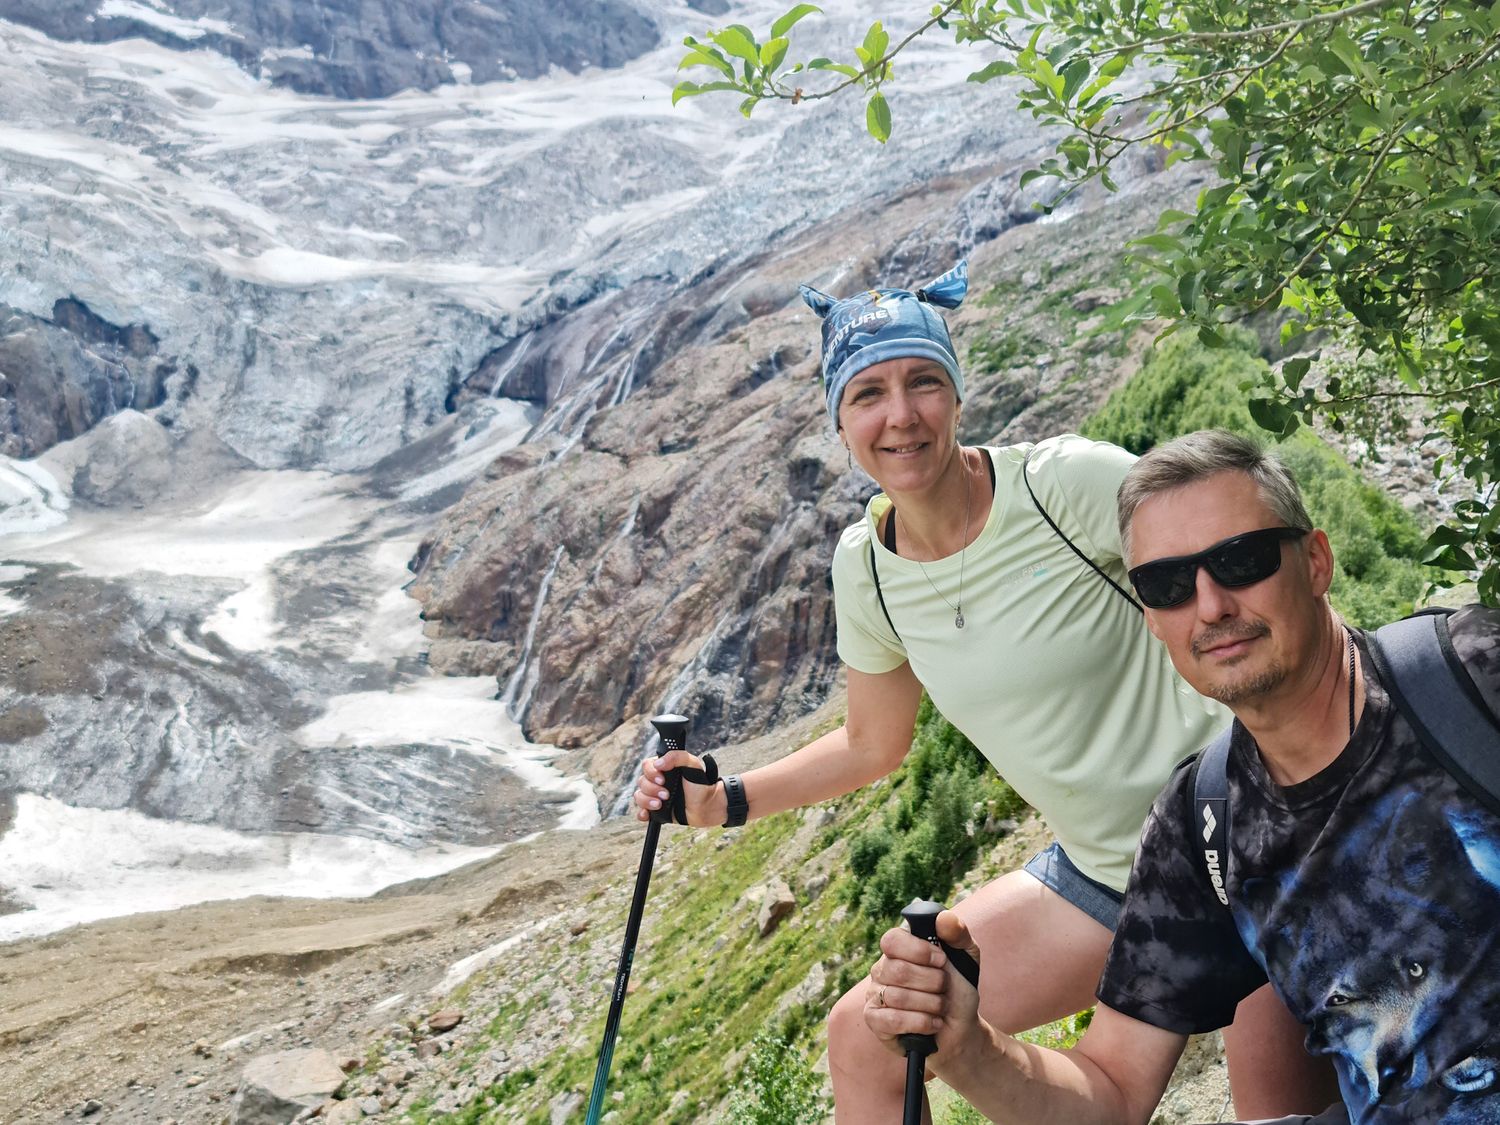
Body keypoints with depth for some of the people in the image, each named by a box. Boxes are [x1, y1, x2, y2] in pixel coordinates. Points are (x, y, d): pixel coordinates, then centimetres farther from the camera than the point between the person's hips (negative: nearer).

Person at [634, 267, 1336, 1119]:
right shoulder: (866, 567, -2)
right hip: (1097, 874, 5)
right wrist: (726, 802, 3)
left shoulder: (1068, 482, -19)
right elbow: (874, 747, 12)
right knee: (862, 1039, 5)